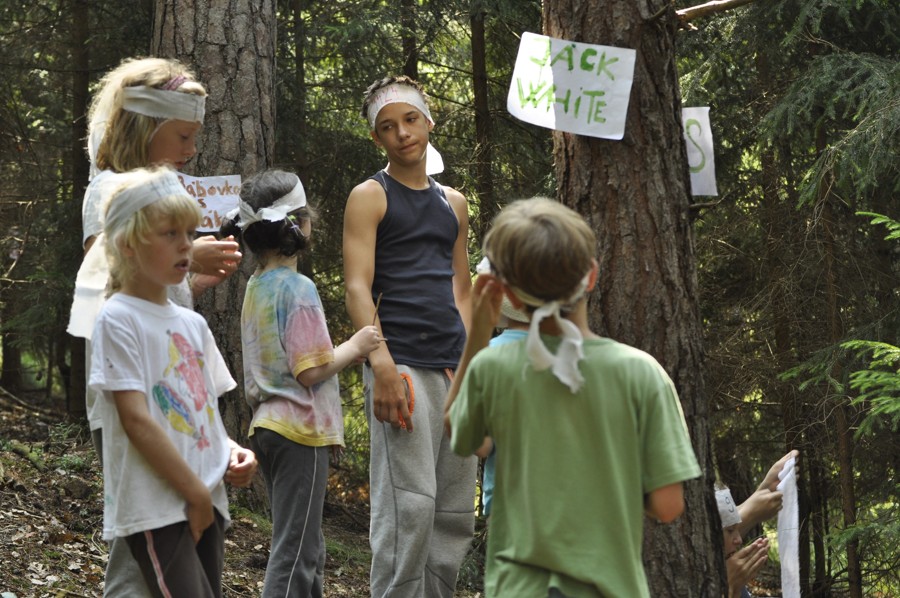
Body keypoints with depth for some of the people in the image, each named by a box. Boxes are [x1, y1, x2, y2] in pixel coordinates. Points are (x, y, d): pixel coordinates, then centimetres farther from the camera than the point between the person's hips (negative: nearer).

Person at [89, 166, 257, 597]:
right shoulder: (118, 320, -7)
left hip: (206, 502, 8)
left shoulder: (192, 324, 16)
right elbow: (136, 419, -13)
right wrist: (195, 493, -13)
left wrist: (231, 452, 0)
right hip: (157, 508, -8)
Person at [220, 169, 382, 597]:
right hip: (300, 431, -9)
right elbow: (311, 370, -19)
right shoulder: (298, 289, -15)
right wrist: (355, 346, -4)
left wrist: (347, 353, 13)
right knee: (294, 553, -7)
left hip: (268, 427, 9)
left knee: (308, 551, 17)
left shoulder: (256, 287, 13)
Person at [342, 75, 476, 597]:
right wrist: (382, 366, -20)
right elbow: (358, 286, -8)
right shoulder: (371, 197, 1)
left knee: (457, 511, 7)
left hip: (454, 368, 6)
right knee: (408, 506, -12)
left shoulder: (453, 203, 19)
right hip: (402, 365, -6)